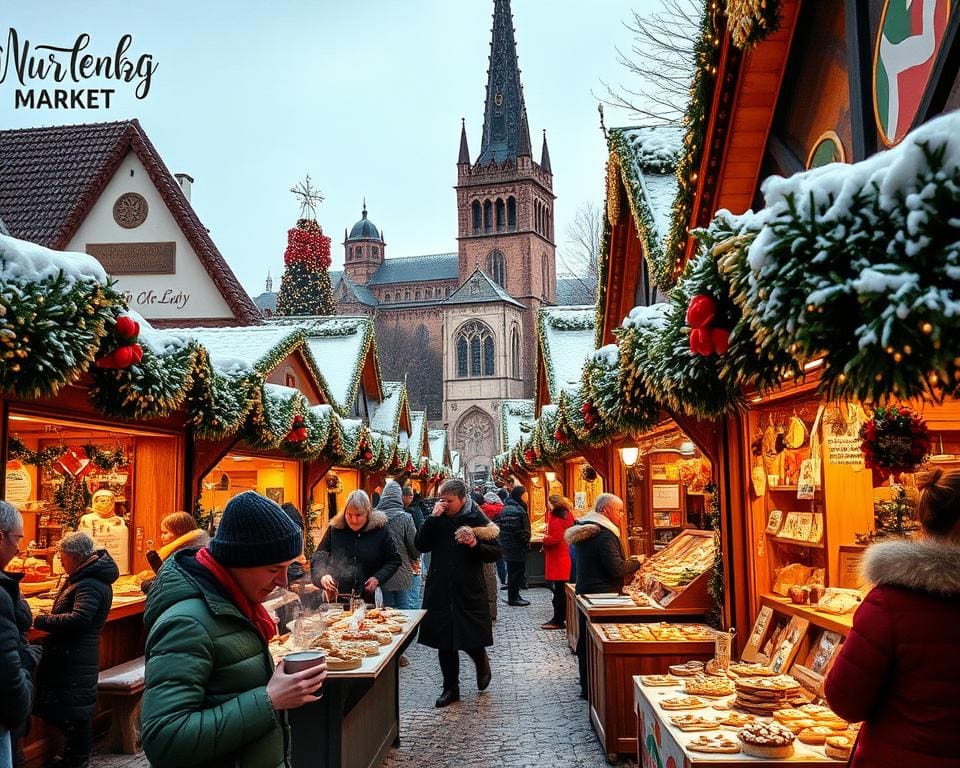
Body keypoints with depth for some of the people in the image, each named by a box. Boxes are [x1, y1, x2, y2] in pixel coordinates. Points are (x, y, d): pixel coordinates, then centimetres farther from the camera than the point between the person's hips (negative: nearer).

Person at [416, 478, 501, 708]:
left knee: (471, 640, 0)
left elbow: (495, 553, -3)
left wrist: (475, 544, -21)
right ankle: (450, 688, 22)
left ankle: (482, 663, 34)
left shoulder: (477, 519, -4)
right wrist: (432, 517, -13)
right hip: (440, 590, 3)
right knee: (444, 642, 8)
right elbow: (421, 545, -5)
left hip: (469, 591, -3)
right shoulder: (438, 519, 3)